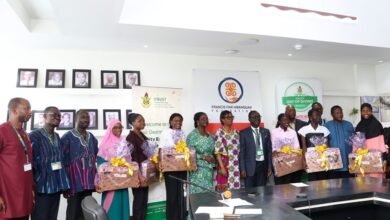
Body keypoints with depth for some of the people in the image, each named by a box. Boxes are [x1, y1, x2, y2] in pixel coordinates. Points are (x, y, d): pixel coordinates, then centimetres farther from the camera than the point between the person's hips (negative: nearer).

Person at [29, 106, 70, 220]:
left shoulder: (57, 137, 12)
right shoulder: (35, 136, -9)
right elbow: (30, 162, -11)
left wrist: (64, 184, 13)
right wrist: (33, 184, -8)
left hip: (56, 187, 7)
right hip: (41, 187, -6)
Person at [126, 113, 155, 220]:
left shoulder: (143, 136, 12)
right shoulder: (130, 137, -13)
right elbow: (133, 158, -19)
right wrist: (139, 175, -23)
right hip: (138, 174, -8)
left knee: (144, 201, 13)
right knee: (138, 201, -1)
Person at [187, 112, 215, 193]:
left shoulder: (210, 135, 12)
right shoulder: (192, 135, -8)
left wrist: (213, 158, -3)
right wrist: (204, 157, -17)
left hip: (209, 169, 6)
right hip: (198, 169, -6)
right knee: (198, 192, -4)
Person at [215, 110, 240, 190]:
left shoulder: (236, 132, 11)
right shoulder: (219, 132, -7)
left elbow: (239, 149, 14)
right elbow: (217, 152, -12)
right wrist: (222, 168, -17)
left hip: (236, 165, 6)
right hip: (225, 164, -5)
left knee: (235, 188, 8)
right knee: (224, 189, -3)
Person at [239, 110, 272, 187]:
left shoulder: (266, 132, 9)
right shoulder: (243, 133, -2)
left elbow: (269, 150, 10)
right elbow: (241, 152, -3)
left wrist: (270, 166, 5)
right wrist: (242, 169, -9)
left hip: (263, 165, 3)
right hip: (250, 166, -3)